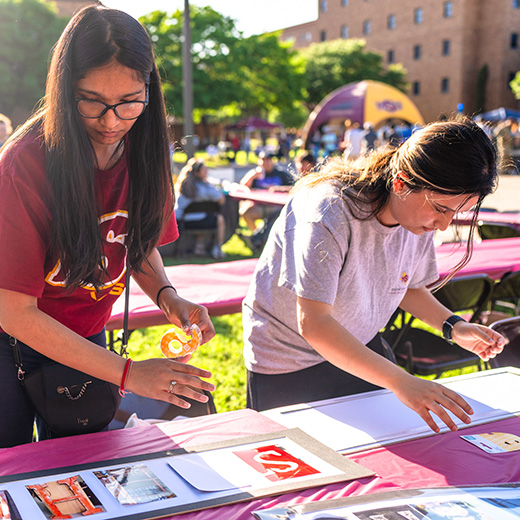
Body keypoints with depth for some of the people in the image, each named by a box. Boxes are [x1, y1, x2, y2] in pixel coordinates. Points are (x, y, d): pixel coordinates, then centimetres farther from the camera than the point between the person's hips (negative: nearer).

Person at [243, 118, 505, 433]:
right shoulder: (331, 210, -34)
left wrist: (454, 327, -12)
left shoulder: (422, 213, -12)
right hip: (287, 366, -5)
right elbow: (313, 324, -39)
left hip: (358, 350, 6)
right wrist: (400, 382, -45)